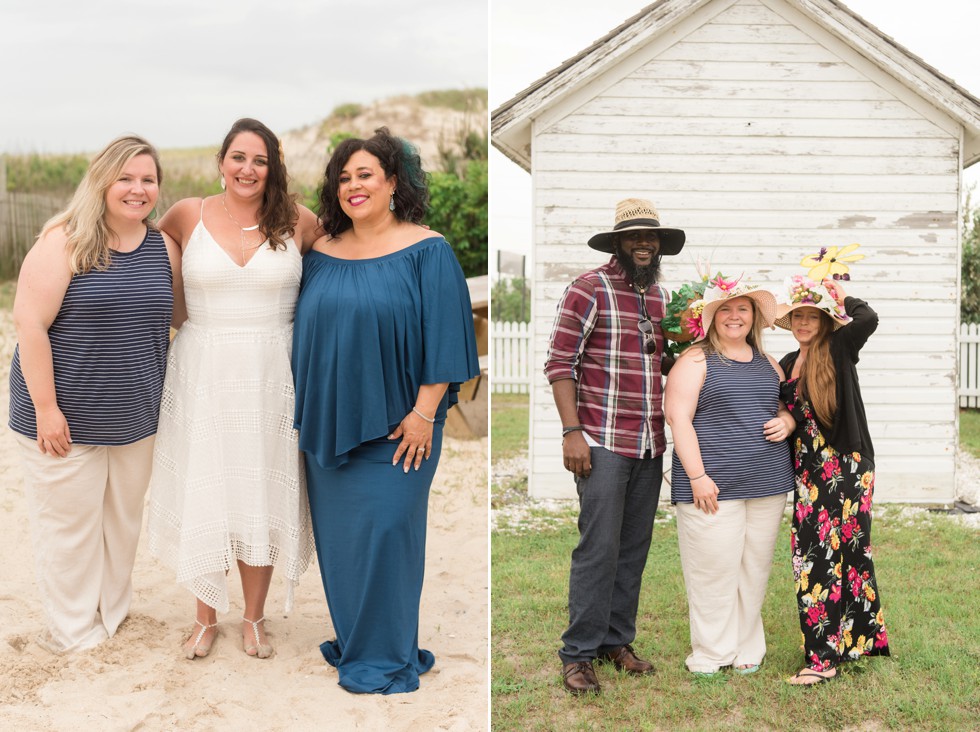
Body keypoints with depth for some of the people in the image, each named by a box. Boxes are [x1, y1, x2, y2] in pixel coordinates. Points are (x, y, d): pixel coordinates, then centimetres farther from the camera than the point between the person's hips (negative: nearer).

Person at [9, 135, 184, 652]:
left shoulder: (164, 248, 3)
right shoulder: (65, 242, -14)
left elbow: (181, 314, 16)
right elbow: (30, 324, -17)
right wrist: (45, 407, -18)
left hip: (134, 417, 5)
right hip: (66, 419, -5)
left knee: (124, 522, 17)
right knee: (69, 525, 6)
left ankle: (112, 616, 36)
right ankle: (73, 631, 23)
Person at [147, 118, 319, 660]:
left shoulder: (297, 222, -1)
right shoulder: (188, 215, 0)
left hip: (268, 377, 0)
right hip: (202, 376, 0)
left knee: (261, 497, 7)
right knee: (202, 496, 6)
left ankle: (254, 618, 25)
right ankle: (206, 616, 25)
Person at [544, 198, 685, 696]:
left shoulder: (661, 296, 14)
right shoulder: (589, 289, -6)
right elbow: (560, 362, -9)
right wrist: (572, 431, -15)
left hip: (651, 447, 6)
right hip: (603, 443, -6)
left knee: (635, 547, 11)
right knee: (598, 548, -6)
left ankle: (617, 640, 23)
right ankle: (578, 654, 4)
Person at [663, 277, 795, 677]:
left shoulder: (767, 363, 17)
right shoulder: (695, 361, -2)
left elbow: (786, 407, 27)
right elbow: (678, 419, -9)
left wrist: (785, 422, 2)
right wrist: (697, 476, -16)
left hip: (768, 483, 6)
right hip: (713, 484, -5)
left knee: (755, 568, 10)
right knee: (714, 568, -3)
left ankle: (747, 649, 23)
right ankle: (711, 654, 10)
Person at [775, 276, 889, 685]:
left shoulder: (839, 349, -5)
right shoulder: (788, 364, 14)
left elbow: (867, 318, -24)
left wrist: (841, 297, -7)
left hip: (845, 470, -6)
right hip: (807, 474, 6)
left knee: (824, 557, -7)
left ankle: (823, 657, -4)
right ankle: (864, 638, 23)